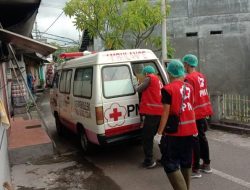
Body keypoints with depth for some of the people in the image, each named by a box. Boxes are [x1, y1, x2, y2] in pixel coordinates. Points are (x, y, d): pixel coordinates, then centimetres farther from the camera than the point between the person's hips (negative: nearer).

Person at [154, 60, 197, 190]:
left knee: (170, 163, 1)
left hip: (175, 132, -7)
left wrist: (159, 133, -10)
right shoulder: (189, 87, 8)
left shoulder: (168, 89, -12)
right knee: (186, 161, 19)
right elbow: (191, 108, 15)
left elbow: (166, 113, -15)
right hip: (189, 130, 7)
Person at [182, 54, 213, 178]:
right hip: (203, 111, 9)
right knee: (202, 137, 18)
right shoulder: (202, 76, 10)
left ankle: (195, 169, 6)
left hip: (194, 113, -8)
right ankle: (206, 165, 28)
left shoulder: (189, 78, -16)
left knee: (194, 140, -1)